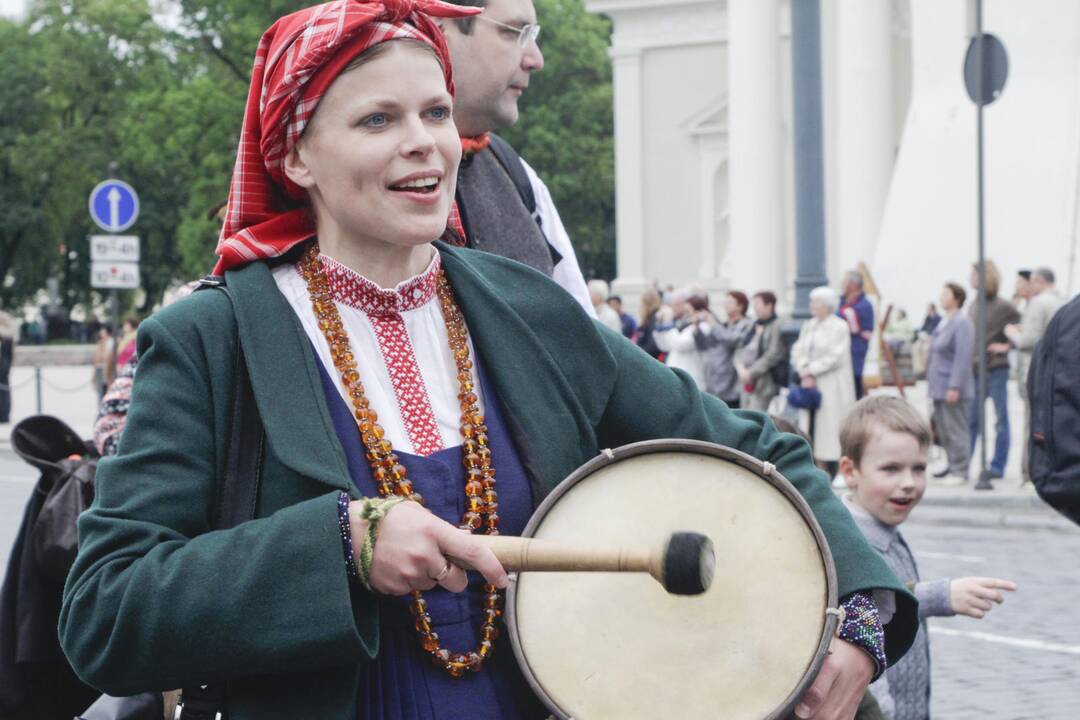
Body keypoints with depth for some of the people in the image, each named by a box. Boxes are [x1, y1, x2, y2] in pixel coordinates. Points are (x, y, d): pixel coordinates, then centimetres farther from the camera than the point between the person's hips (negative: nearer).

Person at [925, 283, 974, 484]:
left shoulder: (961, 324, -14)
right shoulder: (943, 323, 16)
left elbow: (962, 358, -19)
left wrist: (954, 387, -22)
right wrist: (931, 382, 22)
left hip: (952, 388, -9)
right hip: (939, 387, 9)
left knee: (955, 429, -5)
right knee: (942, 428, 13)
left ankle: (960, 470, -1)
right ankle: (952, 465, 21)